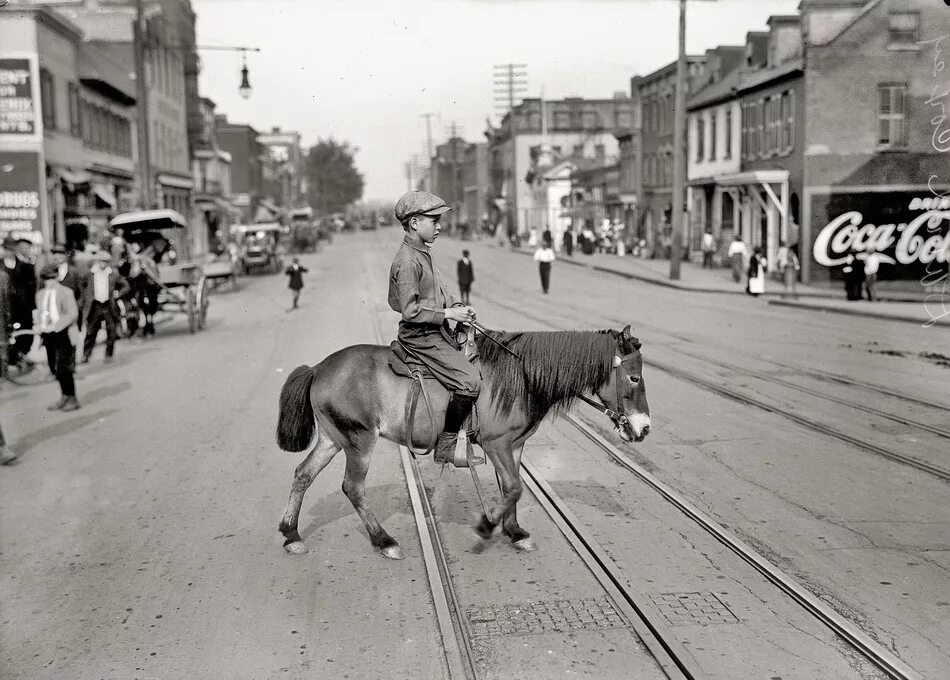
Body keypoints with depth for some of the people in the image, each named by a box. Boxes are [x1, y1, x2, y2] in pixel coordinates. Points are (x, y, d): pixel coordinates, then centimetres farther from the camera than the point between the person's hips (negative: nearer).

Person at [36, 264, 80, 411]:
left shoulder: (66, 292, -7)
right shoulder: (40, 294, 12)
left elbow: (73, 314, -12)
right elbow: (39, 313, 22)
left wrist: (55, 326, -19)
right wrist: (40, 327, 2)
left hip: (63, 333, -6)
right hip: (48, 335, 6)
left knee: (64, 368, -7)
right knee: (55, 368, 9)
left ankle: (73, 399, 4)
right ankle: (65, 396, 22)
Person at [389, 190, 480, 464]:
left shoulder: (422, 254, 13)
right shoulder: (408, 261, -19)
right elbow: (411, 311, -23)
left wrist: (456, 307, 7)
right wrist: (449, 314, -20)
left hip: (436, 332, 11)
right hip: (421, 337, -11)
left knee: (479, 357, 16)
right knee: (469, 381, -19)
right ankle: (446, 446, -7)